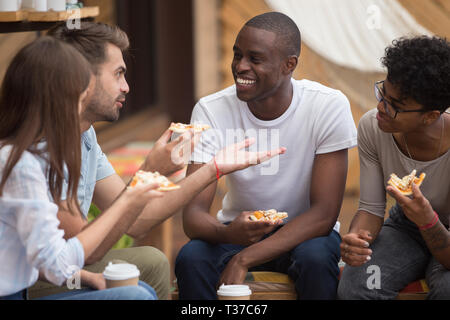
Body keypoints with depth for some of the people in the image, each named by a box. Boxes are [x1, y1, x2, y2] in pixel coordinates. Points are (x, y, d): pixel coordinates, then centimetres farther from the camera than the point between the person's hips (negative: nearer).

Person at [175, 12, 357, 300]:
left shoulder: (329, 107, -18)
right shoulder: (211, 111, -13)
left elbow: (324, 213, -21)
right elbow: (193, 212, -19)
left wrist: (244, 259, -31)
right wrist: (227, 233, -44)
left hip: (304, 232, -1)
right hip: (237, 231, 1)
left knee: (315, 258, -35)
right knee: (190, 258, -29)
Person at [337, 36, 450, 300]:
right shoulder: (372, 127, -18)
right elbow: (371, 208, -9)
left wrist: (427, 221, -46)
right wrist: (356, 237, -32)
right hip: (403, 228, 3)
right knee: (354, 286, -28)